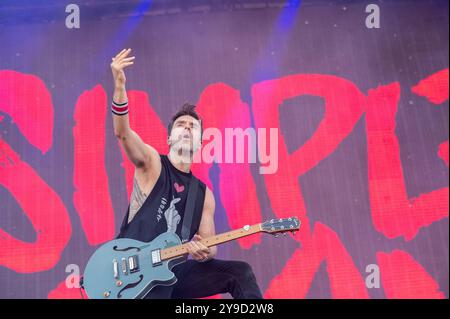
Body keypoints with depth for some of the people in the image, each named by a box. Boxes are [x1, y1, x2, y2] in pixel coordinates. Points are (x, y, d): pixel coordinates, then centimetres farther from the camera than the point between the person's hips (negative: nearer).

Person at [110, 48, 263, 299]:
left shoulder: (204, 193, 13)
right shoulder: (152, 161, 2)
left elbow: (210, 246, 10)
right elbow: (122, 132, -18)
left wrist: (205, 252, -15)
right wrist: (120, 85, -34)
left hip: (174, 270, 5)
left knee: (240, 273, -8)